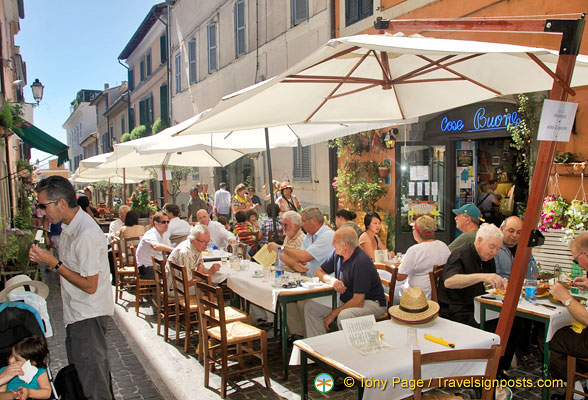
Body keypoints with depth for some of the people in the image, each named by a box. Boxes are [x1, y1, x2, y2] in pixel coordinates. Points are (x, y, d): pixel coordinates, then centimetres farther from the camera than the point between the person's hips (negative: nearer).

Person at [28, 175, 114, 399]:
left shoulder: (86, 234, -27)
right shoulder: (69, 225, 5)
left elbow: (90, 286, -22)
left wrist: (53, 263, -20)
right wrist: (45, 258, 5)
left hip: (88, 314, -10)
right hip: (79, 313, 10)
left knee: (90, 377, 0)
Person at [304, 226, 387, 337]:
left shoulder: (361, 262, -25)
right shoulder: (337, 254, -1)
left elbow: (358, 301, -26)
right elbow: (318, 272, 9)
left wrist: (332, 314, -18)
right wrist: (332, 280, -14)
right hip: (346, 300, 8)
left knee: (344, 316, -38)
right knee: (310, 306, -3)